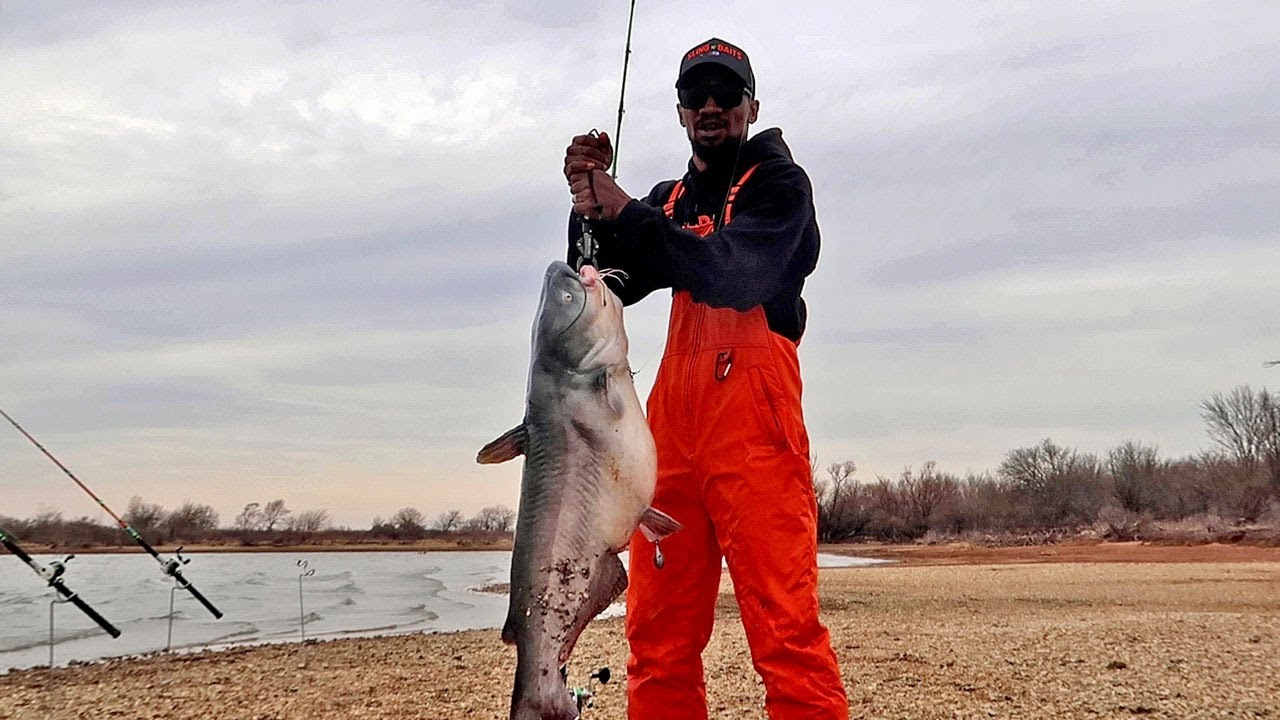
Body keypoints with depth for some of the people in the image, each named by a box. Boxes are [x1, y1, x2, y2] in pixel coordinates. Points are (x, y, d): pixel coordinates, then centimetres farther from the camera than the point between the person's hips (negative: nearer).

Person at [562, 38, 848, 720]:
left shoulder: (779, 182, 5)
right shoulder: (669, 200, 24)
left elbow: (738, 274, -14)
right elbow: (611, 285, 13)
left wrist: (623, 211, -14)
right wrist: (590, 206, -2)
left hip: (753, 414, -6)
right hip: (673, 416, 6)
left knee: (784, 625, -11)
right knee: (657, 631, 4)